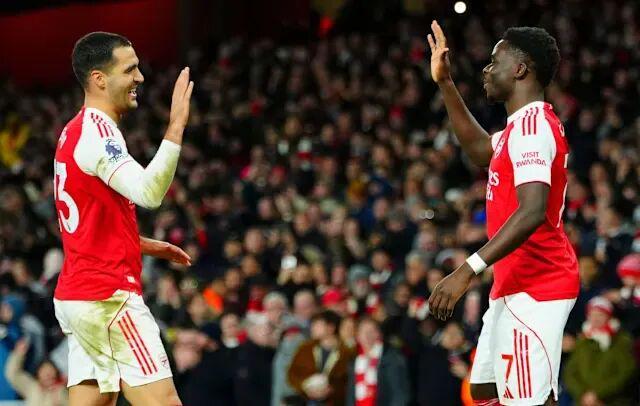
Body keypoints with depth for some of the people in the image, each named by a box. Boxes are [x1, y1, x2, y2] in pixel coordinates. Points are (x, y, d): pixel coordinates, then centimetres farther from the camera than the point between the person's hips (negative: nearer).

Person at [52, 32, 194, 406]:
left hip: (75, 295, 10)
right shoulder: (97, 130, -13)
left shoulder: (74, 132, 18)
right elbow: (149, 192, -28)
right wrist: (177, 126, -28)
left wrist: (145, 245, 22)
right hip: (109, 296, -10)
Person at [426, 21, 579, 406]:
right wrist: (445, 84, 31)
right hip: (515, 286, 11)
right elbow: (482, 150, 36)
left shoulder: (531, 125, -17)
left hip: (533, 290, -11)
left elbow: (532, 212, -28)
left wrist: (468, 271, -32)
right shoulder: (529, 123, 16)